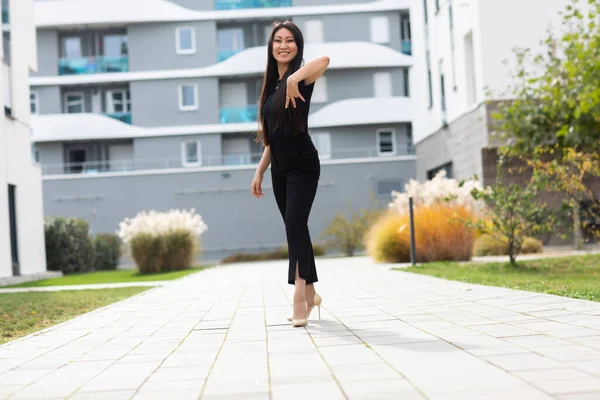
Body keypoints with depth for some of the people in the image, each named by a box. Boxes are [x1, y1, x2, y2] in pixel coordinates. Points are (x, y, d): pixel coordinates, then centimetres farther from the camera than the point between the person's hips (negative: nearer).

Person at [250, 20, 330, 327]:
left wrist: (294, 78, -32)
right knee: (296, 228, 11)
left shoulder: (301, 77, -7)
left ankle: (299, 294, -18)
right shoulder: (272, 85, 12)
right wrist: (260, 172, 14)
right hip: (279, 169, 7)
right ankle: (310, 294, 20)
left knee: (295, 225, -17)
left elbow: (324, 60, -33)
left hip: (302, 165, -7)